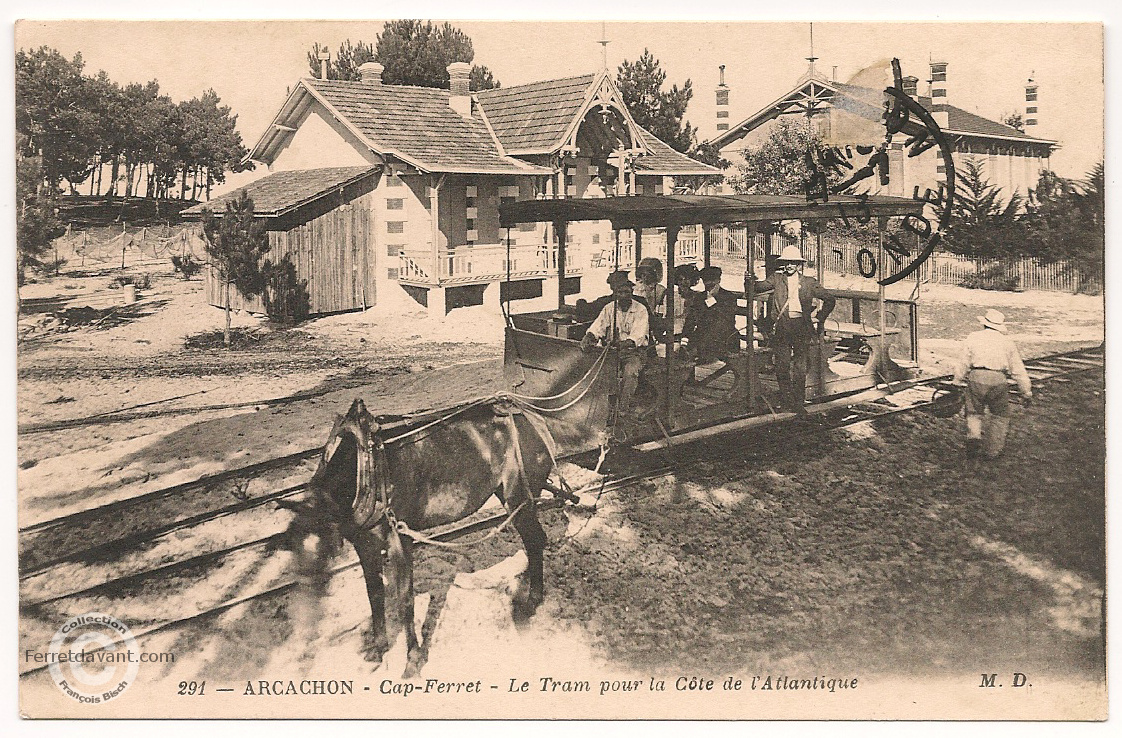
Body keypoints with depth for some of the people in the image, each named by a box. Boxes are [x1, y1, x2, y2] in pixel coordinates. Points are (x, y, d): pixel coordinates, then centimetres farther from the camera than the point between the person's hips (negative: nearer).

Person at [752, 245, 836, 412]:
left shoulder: (809, 282, 10)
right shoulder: (777, 278, 11)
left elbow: (829, 299, 16)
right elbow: (760, 286, -2)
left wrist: (820, 318, 10)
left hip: (801, 326, 0)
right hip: (781, 326, 0)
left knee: (800, 368, 0)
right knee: (782, 365, -1)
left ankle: (799, 402, 7)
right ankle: (787, 400, 13)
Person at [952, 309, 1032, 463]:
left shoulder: (973, 338, 9)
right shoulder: (1007, 342, 12)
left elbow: (963, 364, 8)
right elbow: (1018, 370, 13)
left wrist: (957, 383, 19)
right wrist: (1027, 392, 19)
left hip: (976, 378, 0)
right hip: (997, 381, 0)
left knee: (974, 413, 15)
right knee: (999, 416, 18)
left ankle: (974, 437, -11)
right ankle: (993, 449, 17)